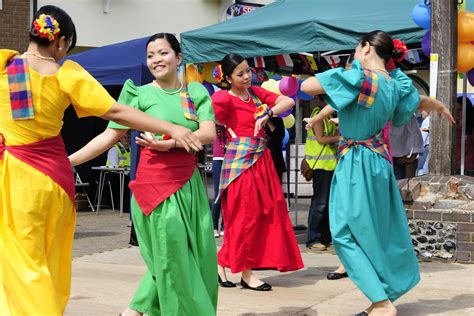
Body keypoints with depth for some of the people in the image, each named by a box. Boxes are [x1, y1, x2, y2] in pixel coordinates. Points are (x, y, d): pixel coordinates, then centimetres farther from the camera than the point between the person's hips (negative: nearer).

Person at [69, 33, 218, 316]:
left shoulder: (196, 92, 10)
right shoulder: (141, 94, 2)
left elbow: (209, 133, -4)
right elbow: (110, 135, -2)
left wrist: (170, 144, -18)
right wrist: (67, 161, -10)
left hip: (189, 184, 4)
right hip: (156, 184, -4)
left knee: (199, 258, 6)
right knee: (172, 257, -2)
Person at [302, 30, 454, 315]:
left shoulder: (358, 78, -18)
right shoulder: (396, 84, 4)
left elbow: (306, 86, -19)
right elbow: (421, 102, 24)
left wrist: (336, 77, 1)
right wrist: (442, 107, 45)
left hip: (356, 165, -8)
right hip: (380, 163, 8)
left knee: (347, 233, -1)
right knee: (381, 234, 16)